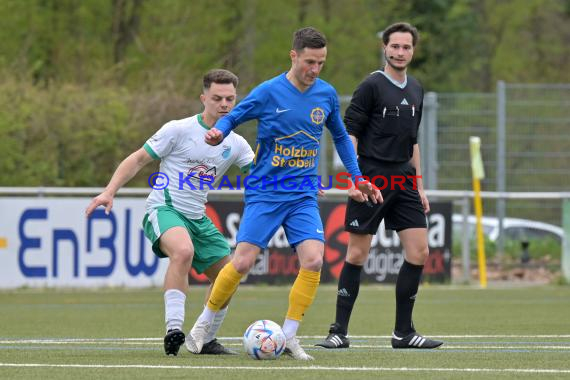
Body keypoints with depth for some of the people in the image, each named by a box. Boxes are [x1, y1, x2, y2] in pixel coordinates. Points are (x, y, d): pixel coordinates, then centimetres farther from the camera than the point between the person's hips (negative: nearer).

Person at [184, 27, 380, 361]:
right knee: (243, 262, -10)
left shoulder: (327, 95, 4)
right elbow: (232, 118, 2)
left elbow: (340, 136, 20)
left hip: (304, 197, 3)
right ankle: (204, 324, 11)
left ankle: (288, 336, -4)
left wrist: (357, 177, 17)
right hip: (265, 192, -3)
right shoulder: (269, 92, -7)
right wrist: (218, 133, -20)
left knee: (314, 260, -16)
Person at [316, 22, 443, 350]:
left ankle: (404, 332, 6)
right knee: (357, 254, -3)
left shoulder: (416, 90, 14)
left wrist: (419, 186, 19)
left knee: (419, 252, -2)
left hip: (404, 181, 6)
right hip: (372, 179, -6)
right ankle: (340, 331, 3)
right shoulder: (372, 86, -6)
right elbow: (349, 132, -8)